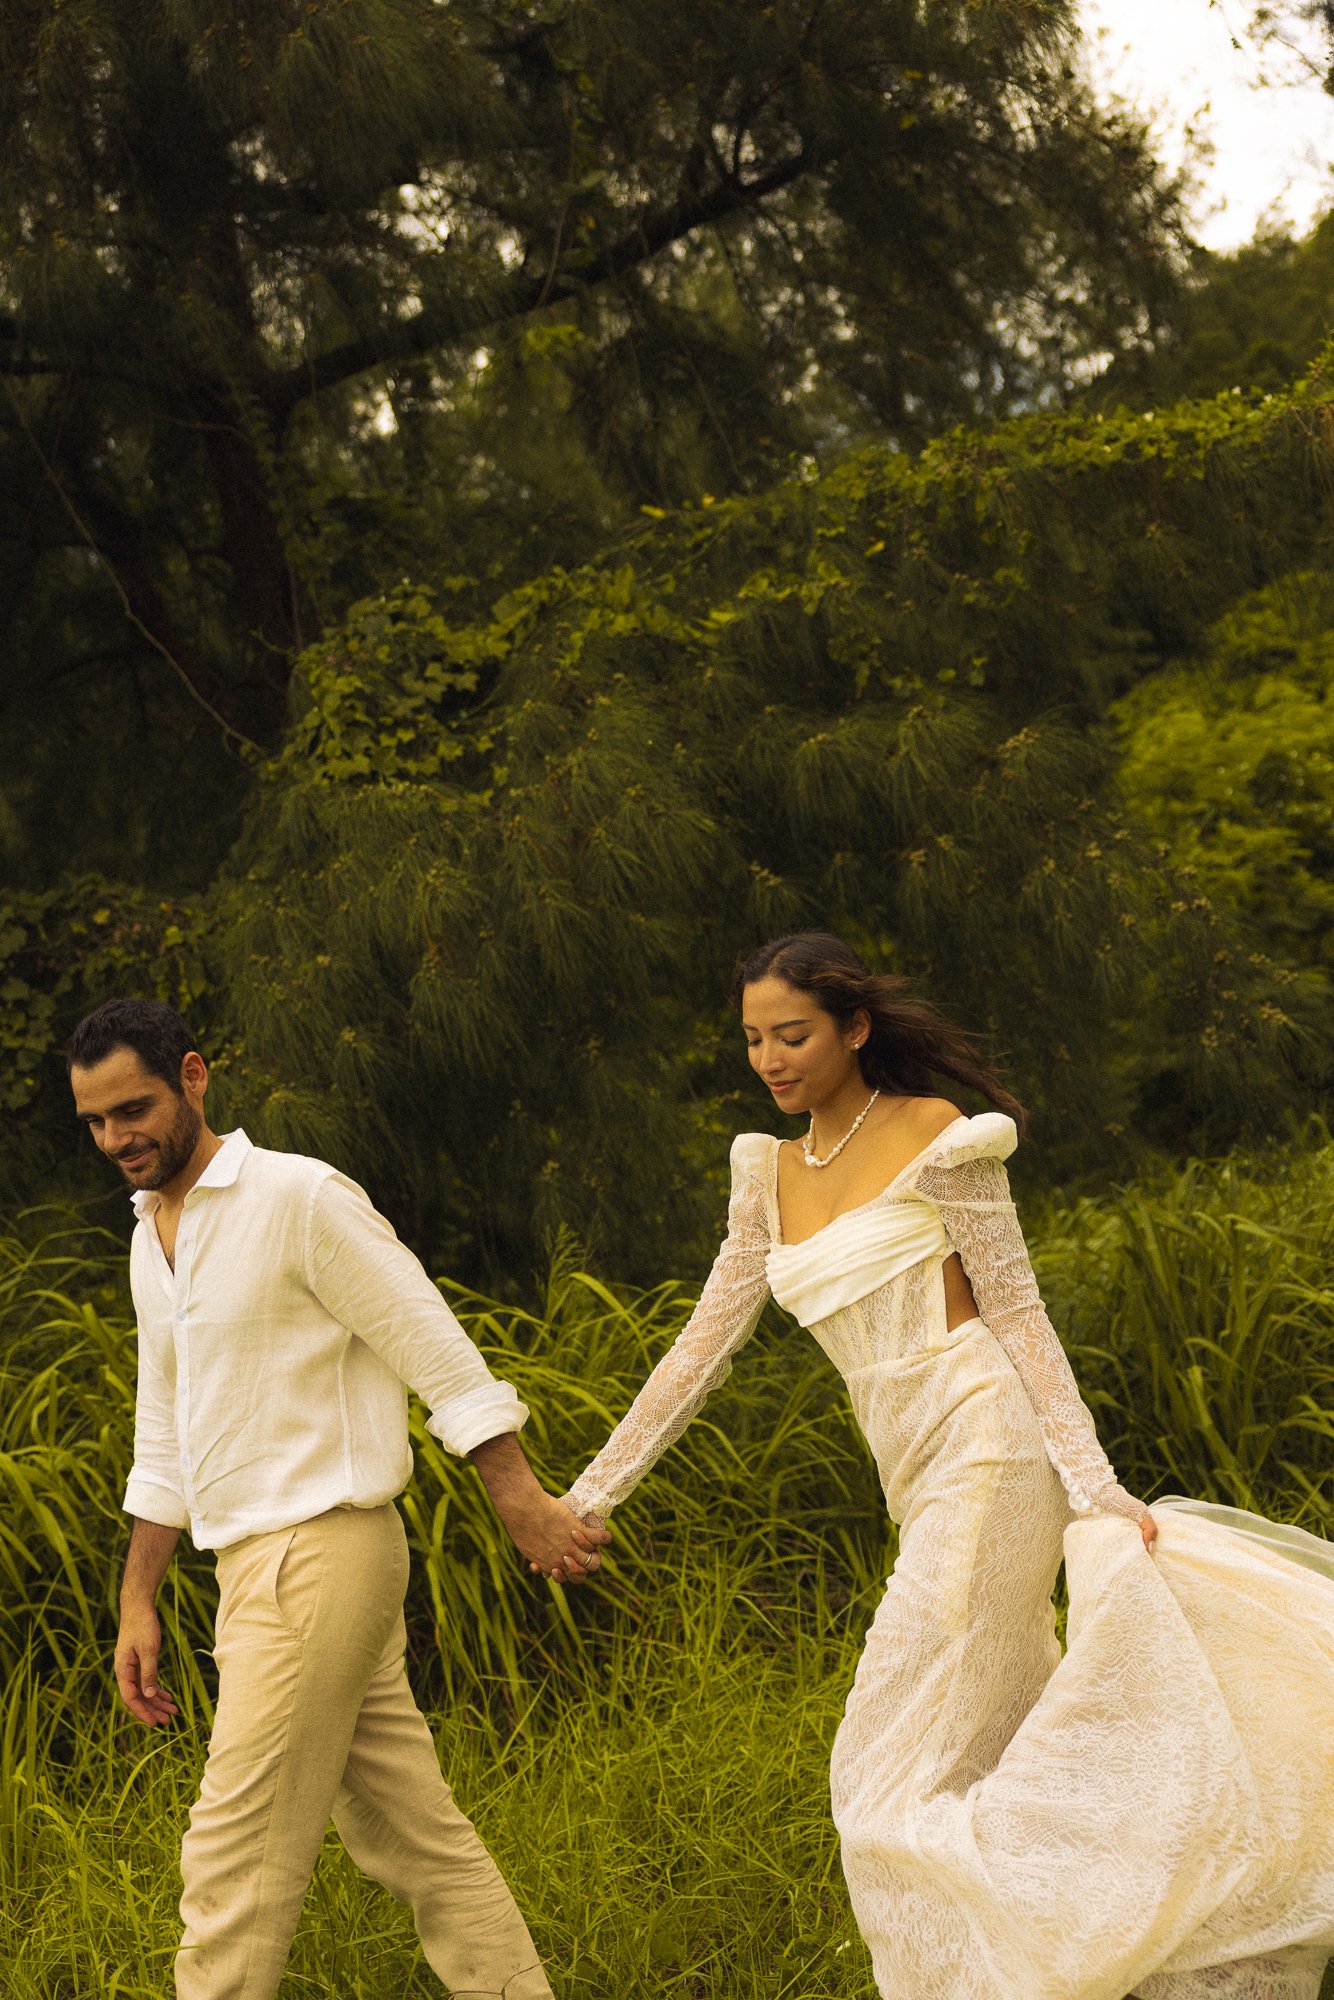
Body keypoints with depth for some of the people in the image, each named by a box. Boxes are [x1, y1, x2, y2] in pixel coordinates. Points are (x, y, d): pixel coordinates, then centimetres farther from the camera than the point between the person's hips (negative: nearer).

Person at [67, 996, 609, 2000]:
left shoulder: (301, 1198, -11)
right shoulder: (152, 1238, 15)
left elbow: (438, 1351, -12)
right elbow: (165, 1441, 22)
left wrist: (524, 1502, -16)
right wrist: (138, 1602, 19)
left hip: (323, 1551, -8)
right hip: (254, 1565, 8)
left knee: (237, 1861, -5)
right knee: (414, 1834, 11)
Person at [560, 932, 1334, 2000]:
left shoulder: (937, 1139, -6)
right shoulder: (773, 1175, 14)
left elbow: (1018, 1314, -8)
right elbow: (705, 1345, 15)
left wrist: (1096, 1489, -16)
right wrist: (593, 1490, 12)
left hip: (987, 1457, -8)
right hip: (925, 1481, 8)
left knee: (897, 1775, -10)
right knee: (1016, 1772, 10)